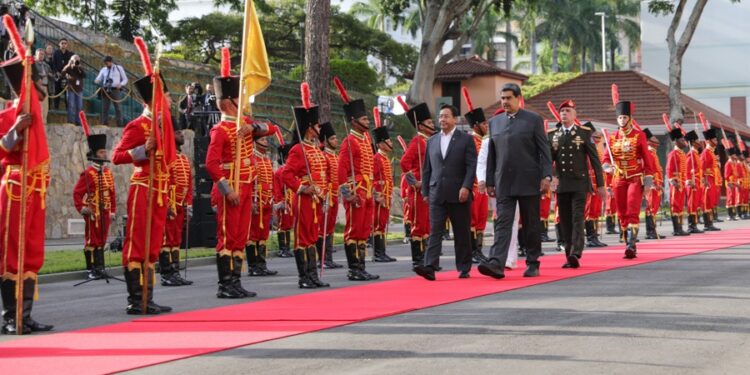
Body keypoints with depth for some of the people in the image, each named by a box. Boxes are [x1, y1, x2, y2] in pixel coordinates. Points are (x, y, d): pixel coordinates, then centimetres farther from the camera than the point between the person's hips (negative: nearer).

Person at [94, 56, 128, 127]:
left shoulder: (119, 68, 8)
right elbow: (98, 79, 11)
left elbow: (125, 79, 9)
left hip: (115, 90, -3)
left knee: (117, 108, -5)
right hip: (105, 91, 3)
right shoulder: (103, 70, 13)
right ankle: (105, 125, 3)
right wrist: (96, 81, -14)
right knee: (105, 108, 0)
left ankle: (120, 126, -5)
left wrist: (121, 84, -11)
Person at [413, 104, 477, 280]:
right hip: (437, 195, 3)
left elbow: (471, 166, -5)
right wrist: (425, 191, 9)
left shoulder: (466, 139, 2)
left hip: (459, 195, -3)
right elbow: (427, 169, 15)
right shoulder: (432, 141, 13)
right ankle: (430, 267, -15)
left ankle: (464, 268, 14)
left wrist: (466, 187, -16)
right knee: (435, 231, -7)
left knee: (462, 233, 5)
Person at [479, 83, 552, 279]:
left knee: (531, 224, 6)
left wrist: (546, 176, -11)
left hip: (529, 182, -2)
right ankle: (497, 263, -17)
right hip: (504, 183, 2)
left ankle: (533, 264, 16)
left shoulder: (534, 120, 1)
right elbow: (491, 154, 13)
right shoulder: (494, 122, 11)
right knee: (502, 222, -7)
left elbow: (544, 150, -2)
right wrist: (490, 181, 10)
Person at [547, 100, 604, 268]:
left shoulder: (585, 133, 1)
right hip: (561, 185, 4)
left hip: (580, 183, -3)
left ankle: (575, 254, -23)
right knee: (565, 221, 5)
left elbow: (594, 159, 2)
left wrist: (600, 184, -1)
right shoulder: (552, 135, 9)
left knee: (577, 219, -13)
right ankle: (569, 257, 11)